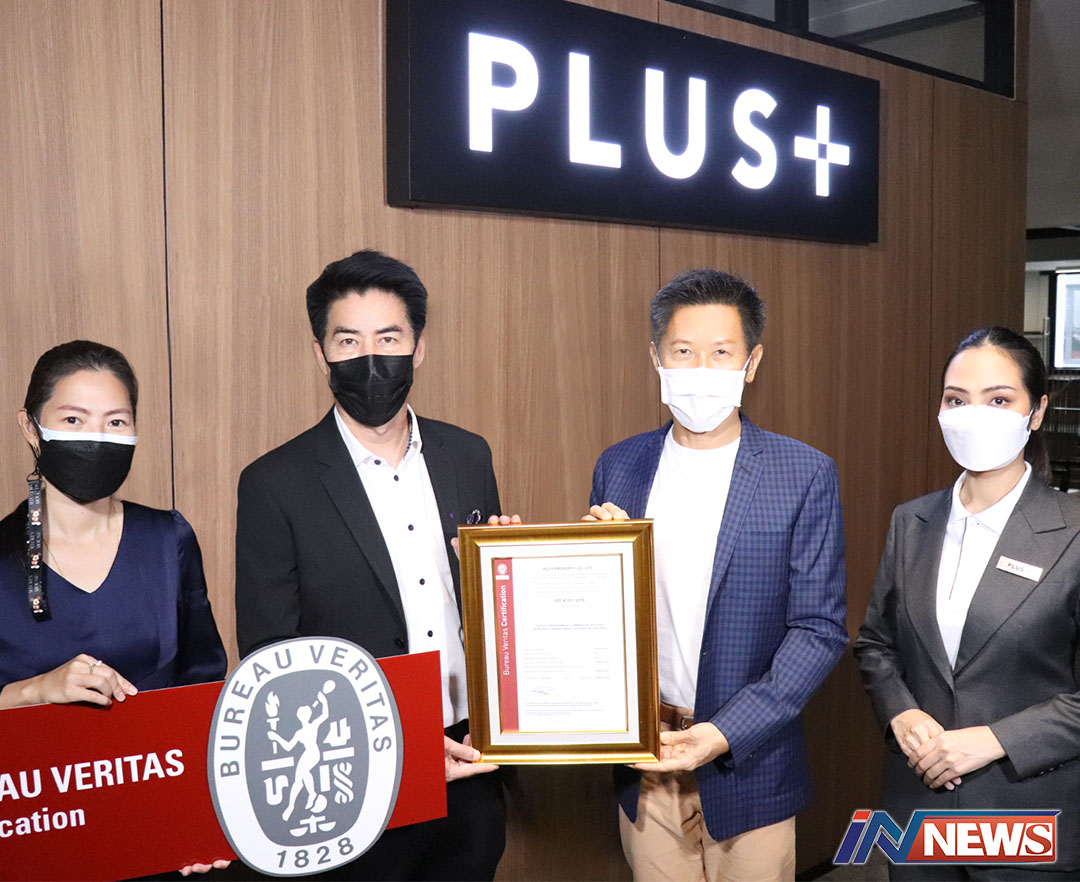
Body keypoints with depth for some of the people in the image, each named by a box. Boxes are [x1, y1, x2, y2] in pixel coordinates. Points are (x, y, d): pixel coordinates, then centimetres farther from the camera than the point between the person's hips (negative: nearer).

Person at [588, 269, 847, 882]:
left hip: (748, 763, -2)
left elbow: (819, 630, -9)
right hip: (644, 763, 3)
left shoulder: (805, 475, -7)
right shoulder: (619, 466, 2)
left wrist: (726, 733, -18)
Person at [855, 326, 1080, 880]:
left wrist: (994, 740, -18)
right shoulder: (910, 523, 3)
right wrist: (901, 714, -8)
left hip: (1028, 816, -3)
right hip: (916, 800, 4)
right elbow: (875, 644, 10)